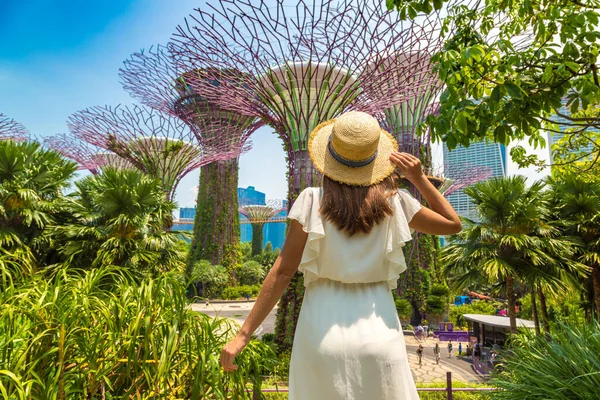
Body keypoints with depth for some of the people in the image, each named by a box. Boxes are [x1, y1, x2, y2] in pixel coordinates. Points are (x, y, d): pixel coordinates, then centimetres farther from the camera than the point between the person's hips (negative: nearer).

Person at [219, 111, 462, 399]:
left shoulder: (312, 201, -8)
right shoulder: (394, 202, -3)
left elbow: (282, 272, -10)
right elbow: (453, 224, 11)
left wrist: (244, 333, -3)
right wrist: (420, 179, 4)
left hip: (323, 327, -1)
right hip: (378, 330, 1)